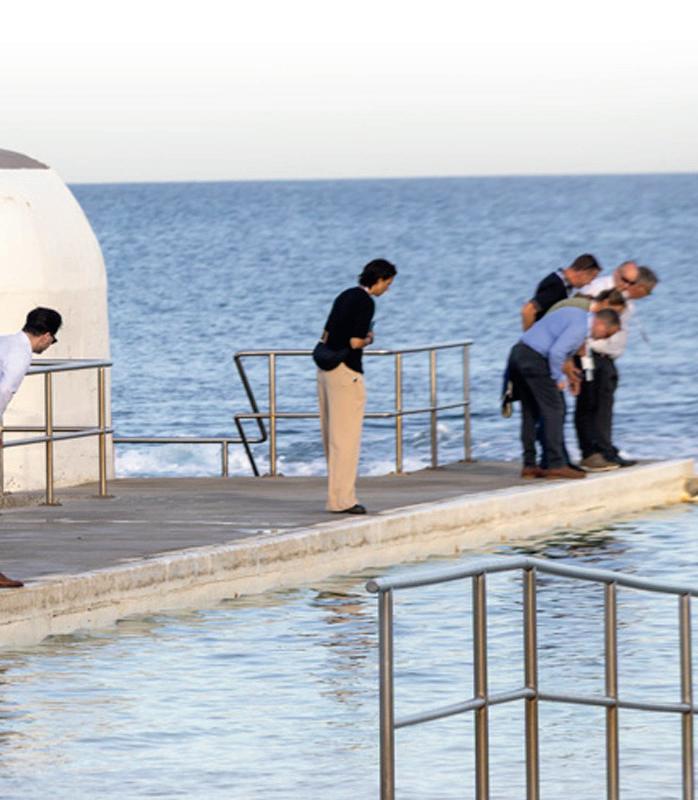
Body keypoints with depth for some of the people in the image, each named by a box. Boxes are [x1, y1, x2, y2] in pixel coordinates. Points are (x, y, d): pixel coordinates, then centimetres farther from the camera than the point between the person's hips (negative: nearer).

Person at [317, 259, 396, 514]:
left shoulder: (345, 296, 15)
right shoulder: (366, 302, -12)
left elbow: (326, 336, 16)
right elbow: (355, 343, -17)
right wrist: (368, 339, 2)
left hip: (326, 368, 9)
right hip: (346, 371, -9)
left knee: (332, 435, 12)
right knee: (346, 437, -5)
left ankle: (339, 494, 18)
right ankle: (341, 499, -5)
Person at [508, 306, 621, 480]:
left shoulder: (577, 316, 18)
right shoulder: (580, 326, -14)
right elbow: (556, 352, -22)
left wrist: (568, 374, 34)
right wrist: (559, 378, -9)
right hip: (534, 359, -10)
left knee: (530, 413, 13)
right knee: (553, 410, -5)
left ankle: (529, 466, 15)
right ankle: (556, 465, -5)